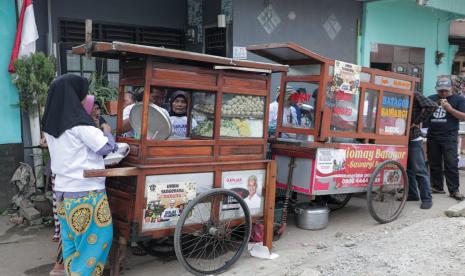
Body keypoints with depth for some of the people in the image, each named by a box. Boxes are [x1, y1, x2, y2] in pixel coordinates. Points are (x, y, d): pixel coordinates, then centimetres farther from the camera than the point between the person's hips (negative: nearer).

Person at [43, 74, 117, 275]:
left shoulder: (51, 124, 8)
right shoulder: (79, 122, -17)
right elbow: (107, 147, -11)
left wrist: (95, 132, 18)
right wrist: (107, 132, 8)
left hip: (64, 189, 8)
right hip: (86, 190, -8)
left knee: (71, 238, 15)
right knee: (96, 236, 4)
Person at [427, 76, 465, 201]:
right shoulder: (431, 99, 13)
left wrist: (450, 109, -15)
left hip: (449, 138, -4)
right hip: (432, 138, 4)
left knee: (451, 165, -4)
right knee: (434, 164, 9)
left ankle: (454, 190, 1)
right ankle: (437, 187, 19)